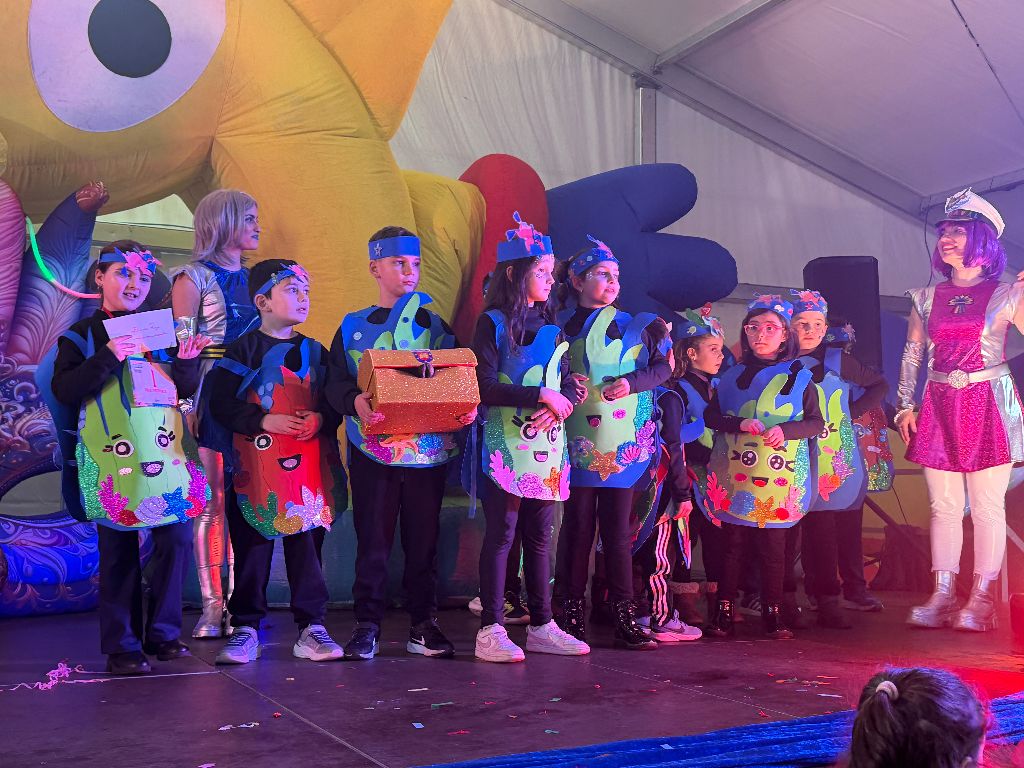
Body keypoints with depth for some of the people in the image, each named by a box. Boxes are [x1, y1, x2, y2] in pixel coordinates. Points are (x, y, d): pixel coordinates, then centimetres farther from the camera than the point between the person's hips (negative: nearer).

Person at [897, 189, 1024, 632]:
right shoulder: (927, 299, 11)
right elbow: (911, 355, 13)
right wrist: (905, 405, 6)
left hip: (988, 407, -3)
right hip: (939, 409, 3)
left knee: (987, 507, -2)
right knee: (944, 506, 4)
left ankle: (981, 600, 3)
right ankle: (942, 597, 8)